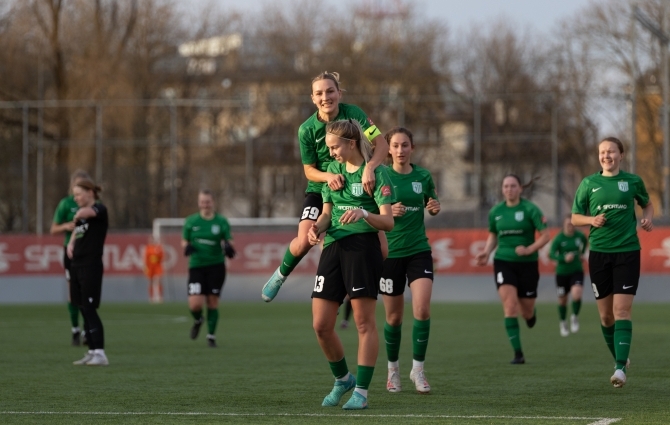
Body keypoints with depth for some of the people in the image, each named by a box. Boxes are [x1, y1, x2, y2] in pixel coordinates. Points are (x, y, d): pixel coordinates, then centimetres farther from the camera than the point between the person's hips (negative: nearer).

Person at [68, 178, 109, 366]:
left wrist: (77, 216, -9)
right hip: (77, 265, 9)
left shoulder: (99, 209, -10)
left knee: (89, 309, -12)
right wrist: (71, 244, 7)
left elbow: (85, 212, -32)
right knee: (84, 310, 8)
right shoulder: (81, 213, 16)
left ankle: (100, 353, -12)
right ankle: (92, 351, 12)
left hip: (91, 266, -9)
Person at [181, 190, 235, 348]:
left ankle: (211, 335, 15)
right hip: (196, 266, 0)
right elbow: (184, 241, 12)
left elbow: (228, 242, 1)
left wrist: (228, 247, -22)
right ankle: (197, 321, 24)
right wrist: (187, 247, -11)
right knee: (195, 304, -11)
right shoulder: (191, 221, 3)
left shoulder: (221, 221, 0)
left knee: (212, 302, -1)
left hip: (216, 266, 0)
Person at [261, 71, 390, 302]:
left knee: (381, 249, -11)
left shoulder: (353, 114, -15)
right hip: (320, 189, -1)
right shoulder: (307, 129, -13)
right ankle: (281, 275, 13)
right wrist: (328, 176, -30)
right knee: (304, 242, -20)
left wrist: (369, 167, -40)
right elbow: (309, 170, -7)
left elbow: (381, 144, -22)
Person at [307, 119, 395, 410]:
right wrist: (317, 226, -2)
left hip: (363, 247, -6)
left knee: (364, 322, -5)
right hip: (333, 247, 6)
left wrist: (363, 214, -30)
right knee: (320, 325, 2)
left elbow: (388, 221, -10)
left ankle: (361, 391, 1)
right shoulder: (333, 169, 16)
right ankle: (342, 379, 23)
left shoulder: (376, 172, -4)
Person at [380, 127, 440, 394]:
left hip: (419, 250, 1)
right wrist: (388, 212, -25)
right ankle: (393, 370, 25)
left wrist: (435, 208, -5)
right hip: (390, 251, -1)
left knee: (422, 309, -14)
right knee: (394, 316, 6)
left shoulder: (423, 176, 2)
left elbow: (431, 206, 18)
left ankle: (418, 369, -2)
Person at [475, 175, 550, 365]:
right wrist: (486, 252, 1)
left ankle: (530, 313, 46)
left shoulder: (530, 209, -7)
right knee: (510, 305, -16)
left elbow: (545, 235, -7)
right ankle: (517, 353, -13)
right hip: (503, 262, 2)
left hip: (527, 264, -2)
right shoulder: (496, 212, 4)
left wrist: (529, 249, -20)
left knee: (527, 312, 5)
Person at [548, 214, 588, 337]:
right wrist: (564, 258, -32)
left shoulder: (579, 236, -4)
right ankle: (563, 322, 34)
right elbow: (552, 254, -18)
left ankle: (575, 317, 5)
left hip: (577, 271, 1)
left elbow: (585, 242, 19)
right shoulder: (559, 238, -13)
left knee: (576, 295, -22)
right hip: (562, 272, -1)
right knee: (562, 299, 10)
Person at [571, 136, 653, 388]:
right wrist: (592, 220, -10)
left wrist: (648, 218, -1)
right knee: (606, 315, 6)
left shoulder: (632, 181, 3)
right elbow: (575, 217, 10)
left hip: (627, 252, -2)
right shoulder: (589, 184, 5)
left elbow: (647, 204, 20)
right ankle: (619, 358, 28)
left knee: (622, 311, -13)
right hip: (599, 252, 2)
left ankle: (621, 368, -19)